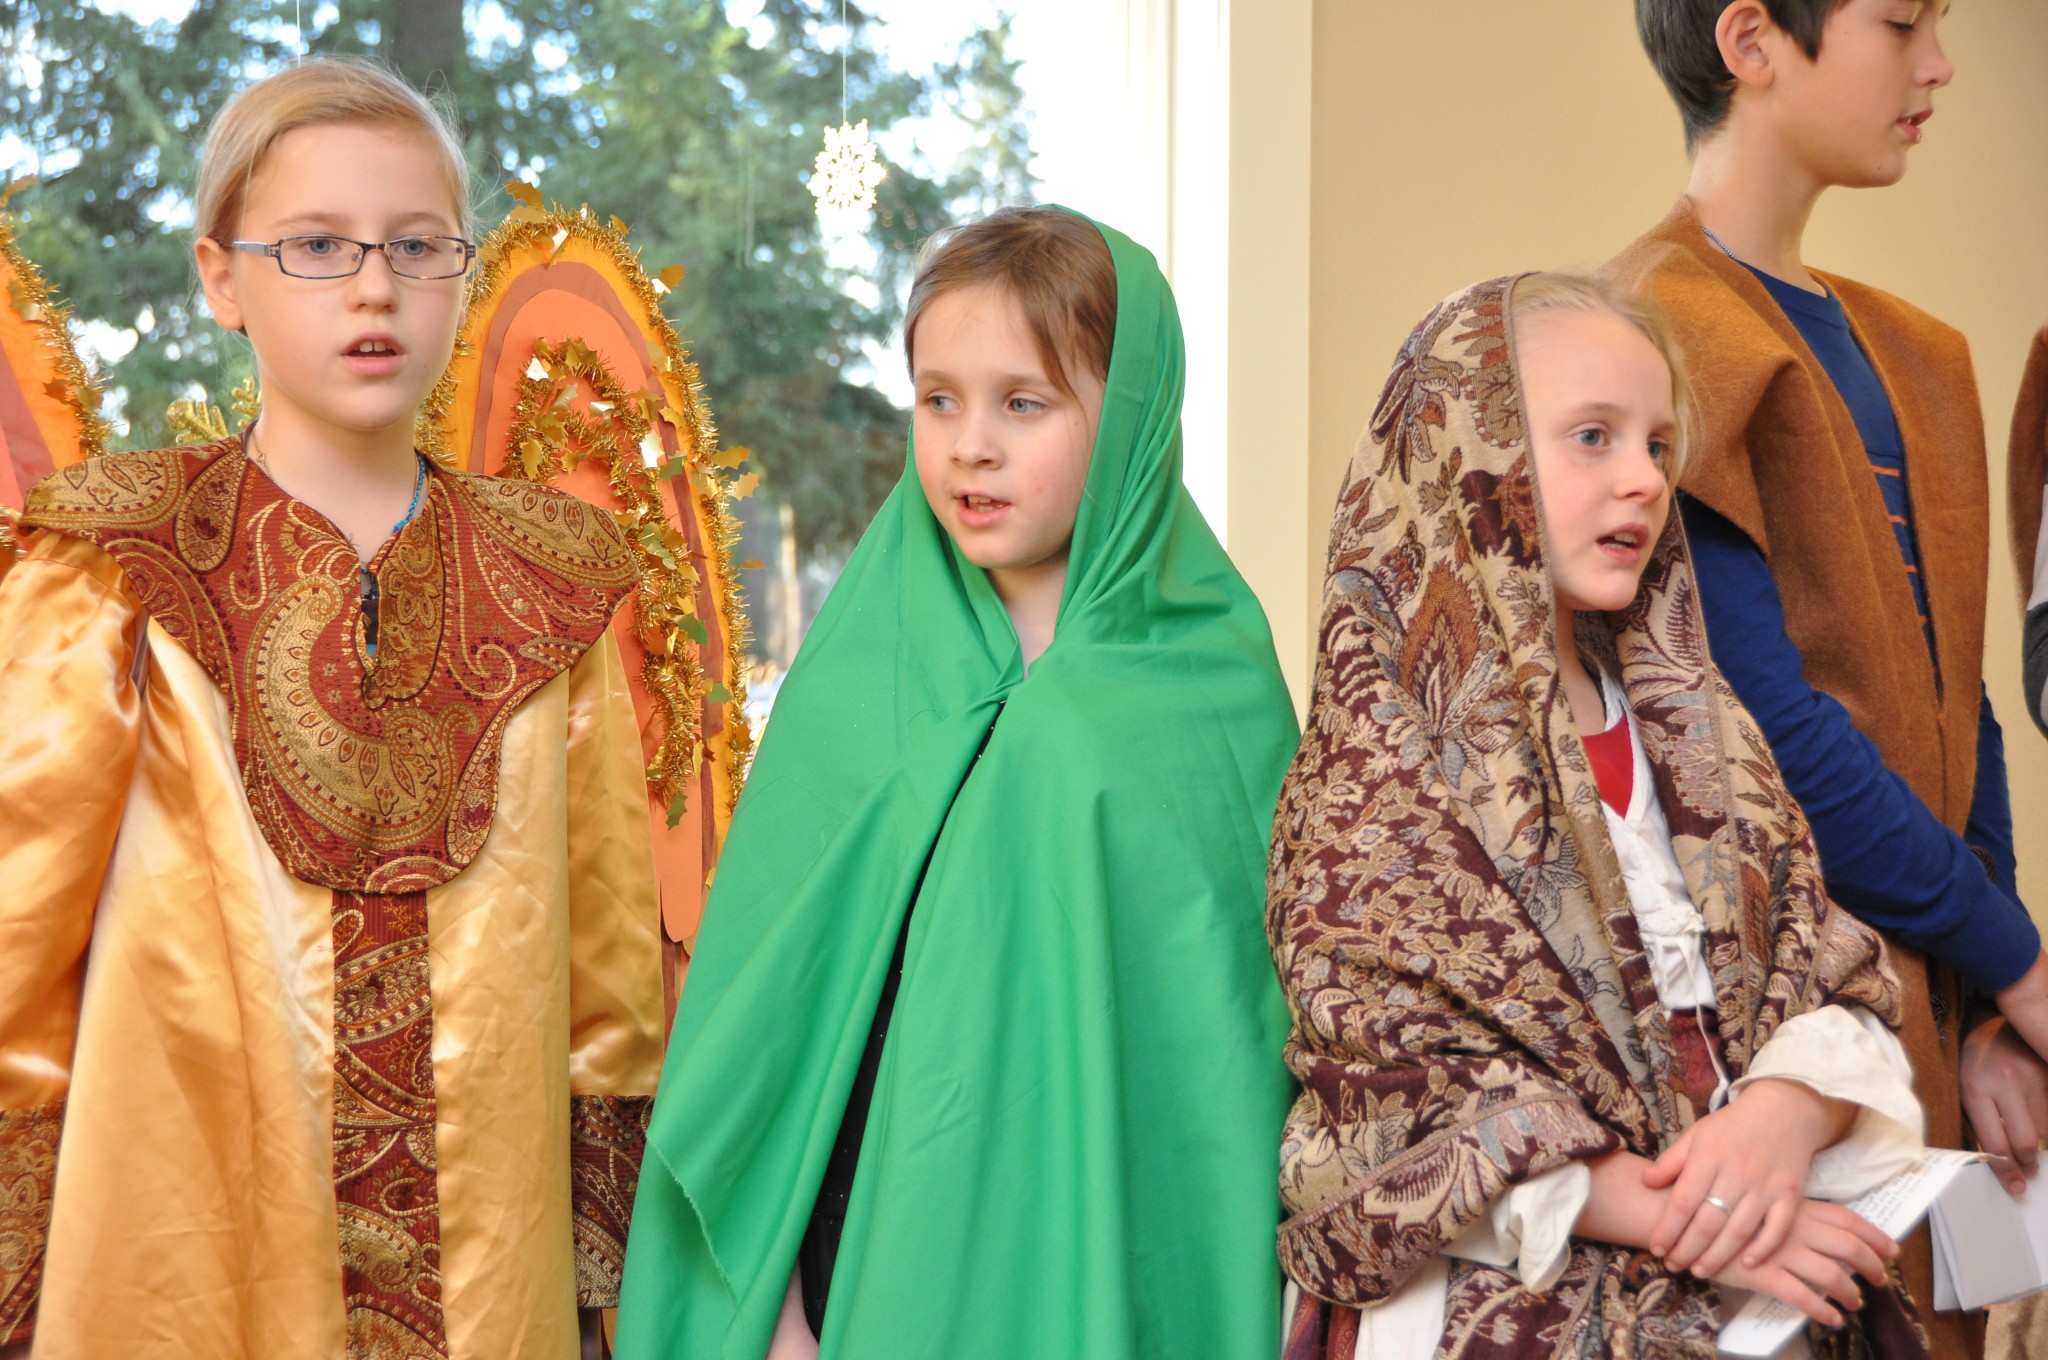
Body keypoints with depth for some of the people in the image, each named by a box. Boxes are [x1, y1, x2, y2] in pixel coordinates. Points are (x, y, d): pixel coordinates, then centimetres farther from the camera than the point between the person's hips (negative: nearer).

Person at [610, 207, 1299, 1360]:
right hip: (887, 1255, 0)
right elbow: (768, 999, -1)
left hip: (1134, 1265, 0)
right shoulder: (865, 676, -2)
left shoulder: (1221, 681, -2)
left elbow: (1259, 1001, 1)